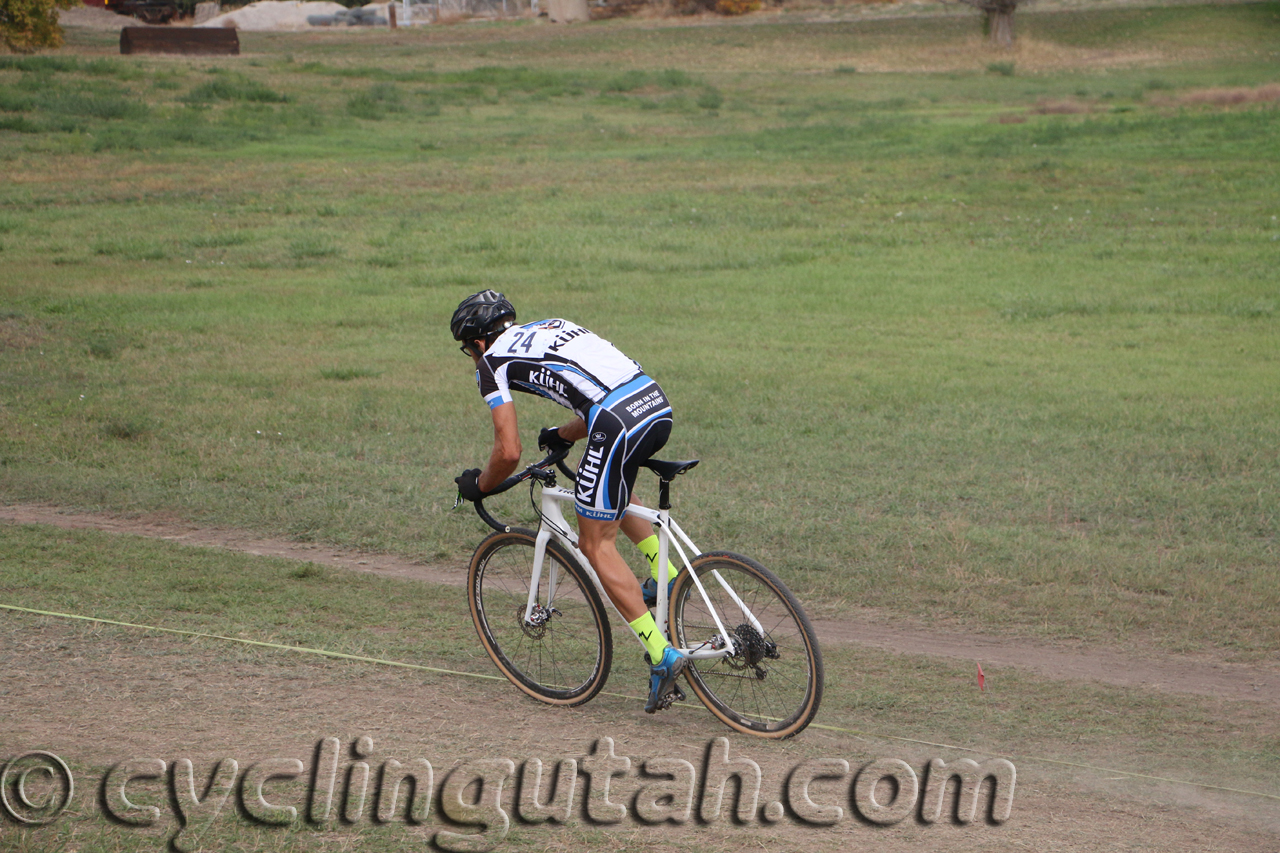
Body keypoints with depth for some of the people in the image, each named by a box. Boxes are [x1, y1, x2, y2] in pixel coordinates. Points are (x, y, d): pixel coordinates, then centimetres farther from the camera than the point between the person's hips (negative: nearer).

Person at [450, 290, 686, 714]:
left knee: (597, 545, 5)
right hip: (659, 407, 8)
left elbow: (509, 452, 3)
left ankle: (662, 655, -4)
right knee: (610, 484, 36)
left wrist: (478, 484, 23)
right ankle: (666, 574, 22)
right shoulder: (548, 327, 31)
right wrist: (562, 436, 53)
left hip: (619, 424, -8)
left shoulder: (493, 361, 10)